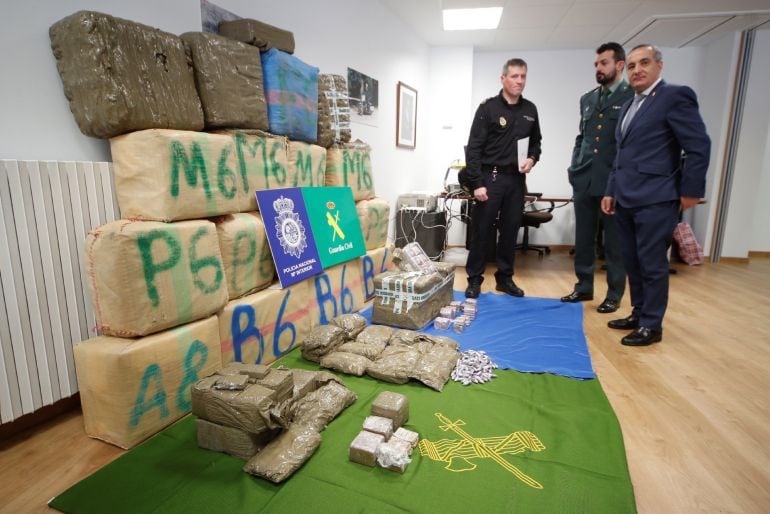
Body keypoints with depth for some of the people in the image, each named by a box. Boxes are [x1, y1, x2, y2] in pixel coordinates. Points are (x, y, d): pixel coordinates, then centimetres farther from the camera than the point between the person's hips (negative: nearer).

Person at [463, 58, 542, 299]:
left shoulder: (530, 110, 11)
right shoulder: (488, 108, -3)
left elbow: (536, 142, 21)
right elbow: (473, 148, -8)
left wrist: (532, 158, -3)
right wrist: (476, 183, -15)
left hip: (516, 180, 4)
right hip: (491, 177, -4)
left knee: (510, 230, 8)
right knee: (482, 230, 0)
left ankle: (505, 277, 21)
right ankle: (474, 279, 11)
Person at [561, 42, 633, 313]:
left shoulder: (634, 96, -2)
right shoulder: (587, 99, 15)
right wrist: (574, 170, 9)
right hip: (584, 181, 5)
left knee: (614, 243, 4)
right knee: (583, 239, 11)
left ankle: (614, 294, 17)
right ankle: (583, 287, 24)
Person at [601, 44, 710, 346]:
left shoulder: (675, 96, -6)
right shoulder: (628, 107, 18)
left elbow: (699, 147, -9)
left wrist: (690, 191, -9)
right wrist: (611, 191, 16)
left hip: (655, 201, -7)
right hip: (626, 201, 8)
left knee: (652, 265, 0)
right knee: (633, 263, 13)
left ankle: (652, 325, 12)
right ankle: (638, 315, 27)